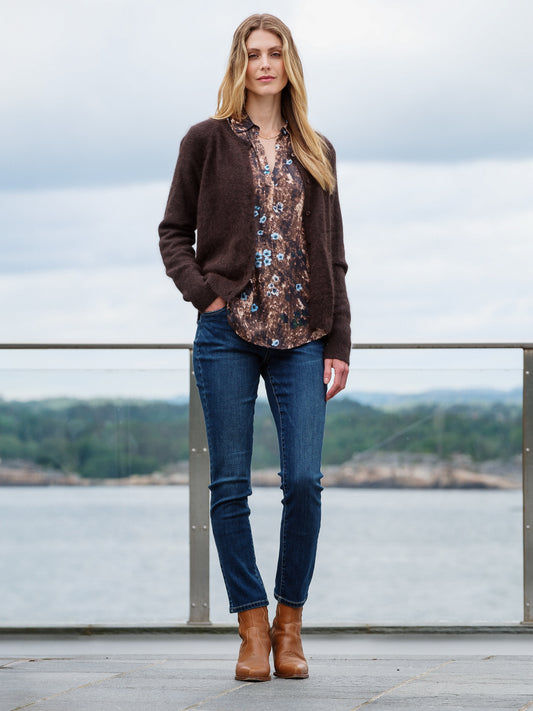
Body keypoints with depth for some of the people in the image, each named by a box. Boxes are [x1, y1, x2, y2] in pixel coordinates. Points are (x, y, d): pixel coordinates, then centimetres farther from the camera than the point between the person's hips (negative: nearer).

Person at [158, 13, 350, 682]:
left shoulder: (316, 153, 14)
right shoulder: (207, 142, 7)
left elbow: (332, 256, 13)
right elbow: (173, 233, 9)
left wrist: (338, 343, 7)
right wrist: (204, 294, -7)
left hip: (301, 337, 1)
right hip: (227, 333, -1)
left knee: (304, 481, -7)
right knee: (230, 485, -1)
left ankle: (290, 624, 7)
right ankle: (253, 626, 8)